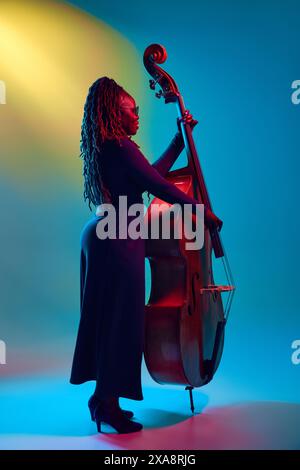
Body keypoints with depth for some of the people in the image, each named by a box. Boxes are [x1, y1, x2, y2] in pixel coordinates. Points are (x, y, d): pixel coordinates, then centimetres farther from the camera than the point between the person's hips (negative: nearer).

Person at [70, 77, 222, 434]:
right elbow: (160, 187, -18)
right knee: (121, 322, 0)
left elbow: (151, 173, 19)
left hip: (100, 236, 10)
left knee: (105, 320, 15)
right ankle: (108, 403, 12)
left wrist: (180, 138, 23)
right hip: (118, 242, -10)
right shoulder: (120, 146, -15)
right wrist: (204, 212, -9)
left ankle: (102, 397, 27)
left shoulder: (104, 147, 15)